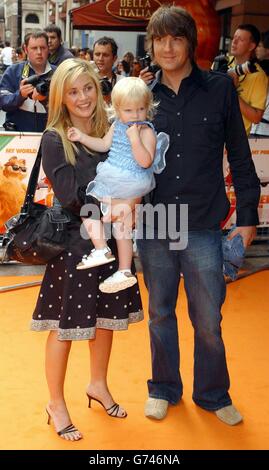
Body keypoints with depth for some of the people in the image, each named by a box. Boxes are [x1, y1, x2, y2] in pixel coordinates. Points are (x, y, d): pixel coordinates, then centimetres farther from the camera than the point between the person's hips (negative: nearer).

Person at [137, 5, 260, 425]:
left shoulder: (219, 88, -1)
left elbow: (239, 155, 2)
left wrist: (248, 215, 1)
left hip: (202, 226, -2)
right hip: (152, 225, 2)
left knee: (208, 319, 6)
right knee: (160, 312, 15)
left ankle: (213, 394, 27)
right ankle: (164, 388, 34)